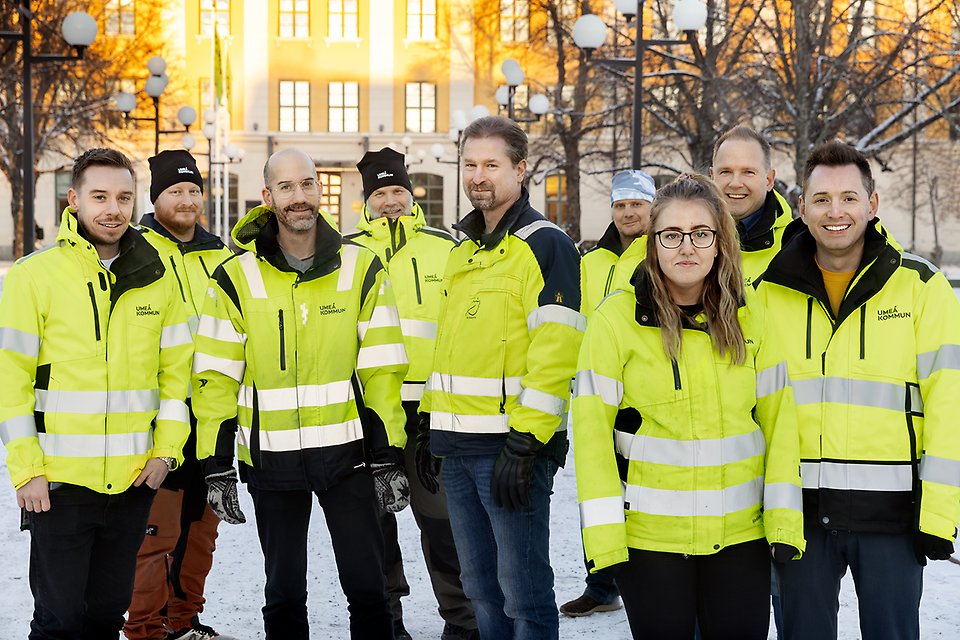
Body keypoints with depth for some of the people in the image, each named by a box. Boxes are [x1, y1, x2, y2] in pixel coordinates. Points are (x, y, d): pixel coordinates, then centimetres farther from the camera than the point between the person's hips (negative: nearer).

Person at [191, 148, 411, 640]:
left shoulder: (361, 269, 0)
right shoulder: (236, 279, -2)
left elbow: (381, 372, 0)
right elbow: (215, 379, -1)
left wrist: (388, 459, -3)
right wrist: (216, 468, -4)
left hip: (346, 452, 0)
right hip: (271, 458, 0)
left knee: (366, 587, 4)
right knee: (284, 593, 11)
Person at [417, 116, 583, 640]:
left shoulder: (546, 246, -9)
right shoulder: (462, 252, 17)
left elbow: (556, 353, -17)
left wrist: (525, 443, -21)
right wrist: (430, 422, 18)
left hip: (511, 447, -8)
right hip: (458, 448, 8)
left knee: (523, 592, -3)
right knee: (480, 587, 15)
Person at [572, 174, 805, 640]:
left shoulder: (748, 319, 3)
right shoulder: (616, 320, -7)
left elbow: (778, 420, 4)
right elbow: (592, 430, -7)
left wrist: (784, 522, -2)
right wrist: (602, 536, -11)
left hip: (741, 535, 3)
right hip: (649, 537, -2)